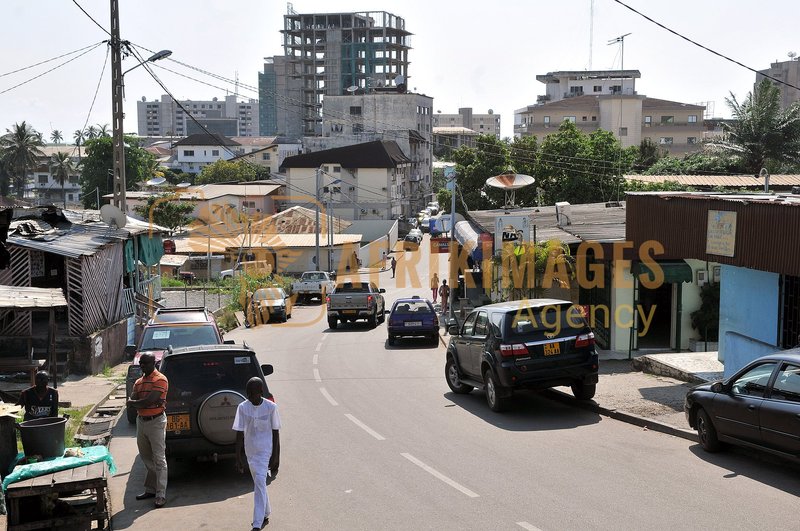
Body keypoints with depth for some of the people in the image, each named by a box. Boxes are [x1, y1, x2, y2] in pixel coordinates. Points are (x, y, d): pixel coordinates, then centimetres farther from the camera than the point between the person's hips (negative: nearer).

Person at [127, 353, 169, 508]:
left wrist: (134, 402, -6)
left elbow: (149, 401, -20)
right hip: (141, 421, 8)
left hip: (156, 421, -8)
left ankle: (160, 495, -6)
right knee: (146, 457, 14)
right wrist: (143, 403, -15)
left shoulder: (160, 380, -11)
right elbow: (131, 402, 4)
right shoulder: (139, 382, 14)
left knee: (159, 459, -6)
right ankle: (150, 489, 24)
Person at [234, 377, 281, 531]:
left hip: (265, 451, -4)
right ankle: (265, 515, 34)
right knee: (258, 484, 16)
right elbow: (239, 434, -3)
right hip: (250, 451, 4)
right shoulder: (242, 407, -5)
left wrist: (276, 458, -7)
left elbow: (275, 434, -5)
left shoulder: (271, 407, -12)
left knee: (259, 484, -13)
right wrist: (238, 458, -7)